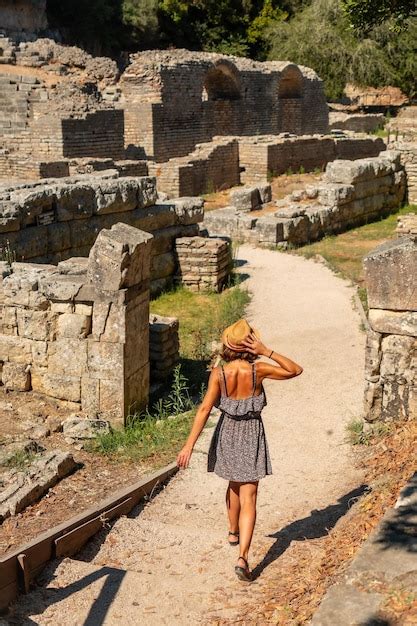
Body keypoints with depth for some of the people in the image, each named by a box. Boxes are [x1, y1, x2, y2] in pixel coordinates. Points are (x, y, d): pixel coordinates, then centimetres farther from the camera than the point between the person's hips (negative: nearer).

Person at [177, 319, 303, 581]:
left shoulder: (218, 373, -13)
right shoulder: (258, 370, -15)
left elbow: (205, 408, -20)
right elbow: (295, 370, -4)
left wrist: (189, 445, -21)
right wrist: (267, 352, -13)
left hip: (227, 434, 3)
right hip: (251, 435, -2)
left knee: (234, 484, 29)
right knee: (248, 499, -2)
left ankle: (234, 532, 49)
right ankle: (243, 557, -15)